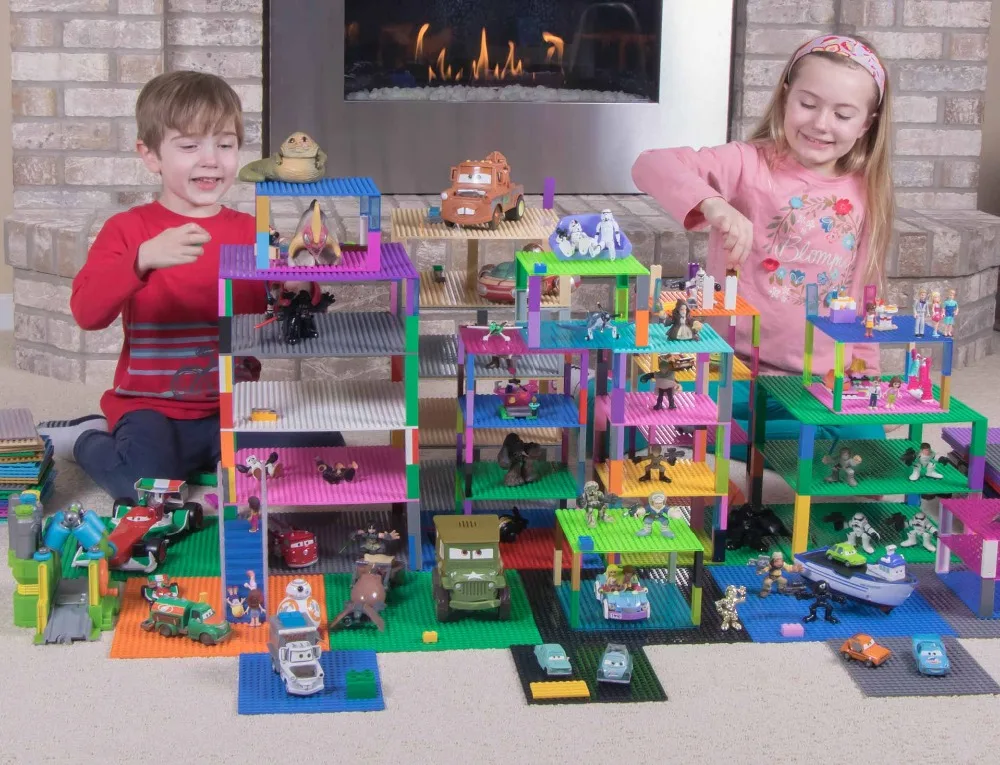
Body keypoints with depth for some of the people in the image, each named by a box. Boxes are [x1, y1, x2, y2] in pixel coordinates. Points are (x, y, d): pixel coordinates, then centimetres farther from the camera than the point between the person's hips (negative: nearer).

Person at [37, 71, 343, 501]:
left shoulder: (251, 232, 5)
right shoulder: (128, 229, -2)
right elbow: (87, 314, -17)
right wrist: (143, 258, -33)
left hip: (233, 409, 3)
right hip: (151, 406, -3)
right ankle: (85, 439, 5)